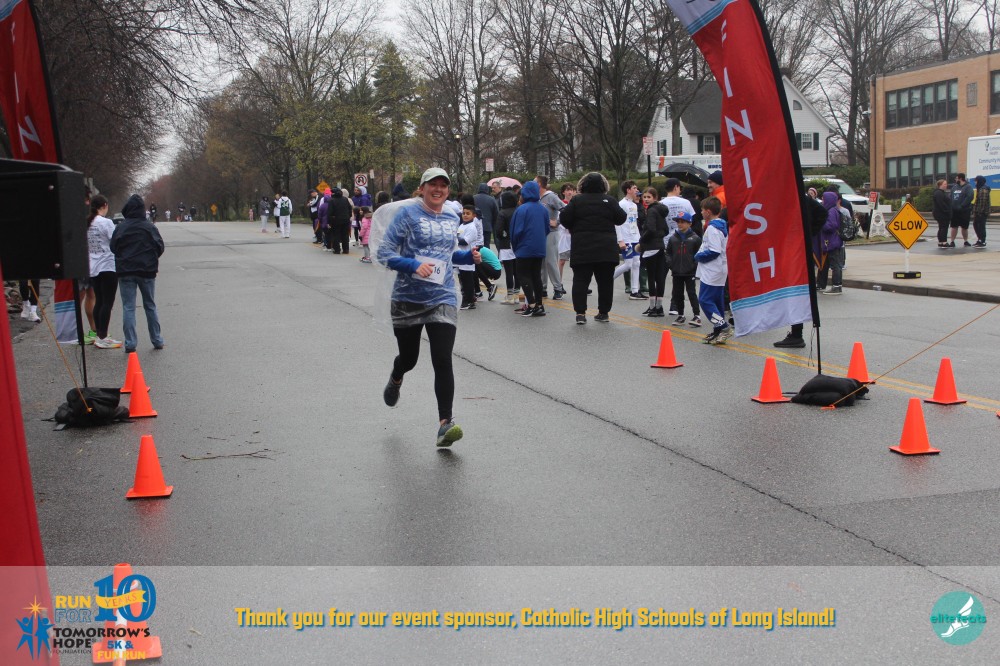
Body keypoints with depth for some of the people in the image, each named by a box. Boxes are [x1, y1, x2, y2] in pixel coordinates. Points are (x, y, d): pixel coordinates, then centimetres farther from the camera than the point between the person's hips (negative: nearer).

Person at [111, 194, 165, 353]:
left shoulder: (120, 228, -4)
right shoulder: (149, 227, -6)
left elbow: (113, 248, 1)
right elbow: (159, 247, -2)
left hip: (125, 272, 0)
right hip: (147, 271, 0)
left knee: (128, 307, 3)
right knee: (150, 306, 12)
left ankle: (130, 343, -3)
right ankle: (157, 340, 16)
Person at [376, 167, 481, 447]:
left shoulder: (452, 218, 9)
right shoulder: (407, 212, -7)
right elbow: (384, 252, -10)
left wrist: (469, 256, 4)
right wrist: (414, 266, -25)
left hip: (442, 299, 2)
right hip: (407, 298, -2)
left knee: (443, 360, -12)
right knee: (409, 357, 14)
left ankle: (445, 423, -9)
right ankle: (396, 379, 52)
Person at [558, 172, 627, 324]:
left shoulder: (576, 200, -1)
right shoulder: (609, 200, 0)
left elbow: (564, 218, -6)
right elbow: (621, 219, 2)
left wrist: (572, 228, 13)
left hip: (582, 248, -1)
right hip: (606, 249, 1)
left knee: (580, 280, 2)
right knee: (605, 281, 10)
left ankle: (580, 312, -7)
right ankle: (603, 312, 13)